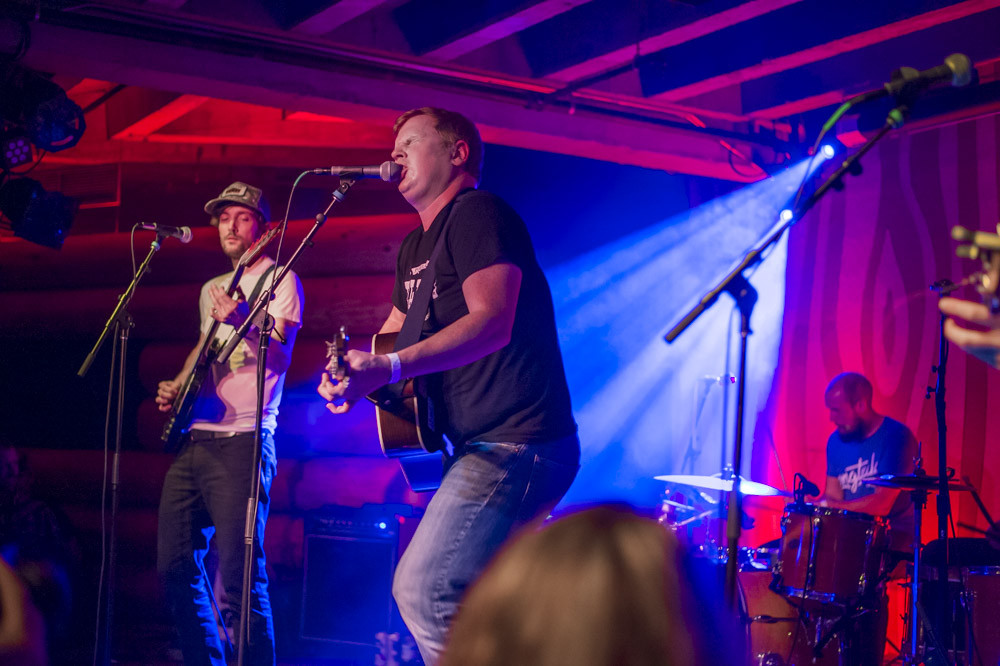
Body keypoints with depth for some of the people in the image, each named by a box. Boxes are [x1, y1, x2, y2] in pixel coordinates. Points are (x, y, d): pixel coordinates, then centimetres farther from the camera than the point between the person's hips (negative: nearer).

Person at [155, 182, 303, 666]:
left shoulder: (279, 279, 0)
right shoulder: (212, 290, 23)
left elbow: (280, 355, -12)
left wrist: (243, 321, -30)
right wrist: (176, 386, 11)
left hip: (242, 440, -8)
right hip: (194, 437, 8)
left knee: (237, 577, -14)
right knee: (176, 566, 7)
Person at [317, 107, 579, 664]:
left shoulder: (477, 212, -10)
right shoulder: (416, 247, 21)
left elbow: (492, 321, -24)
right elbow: (394, 334, 26)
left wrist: (389, 368, -33)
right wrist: (355, 370, 2)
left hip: (516, 445, -11)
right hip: (484, 447, 11)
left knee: (423, 588, -18)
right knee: (469, 603, 14)